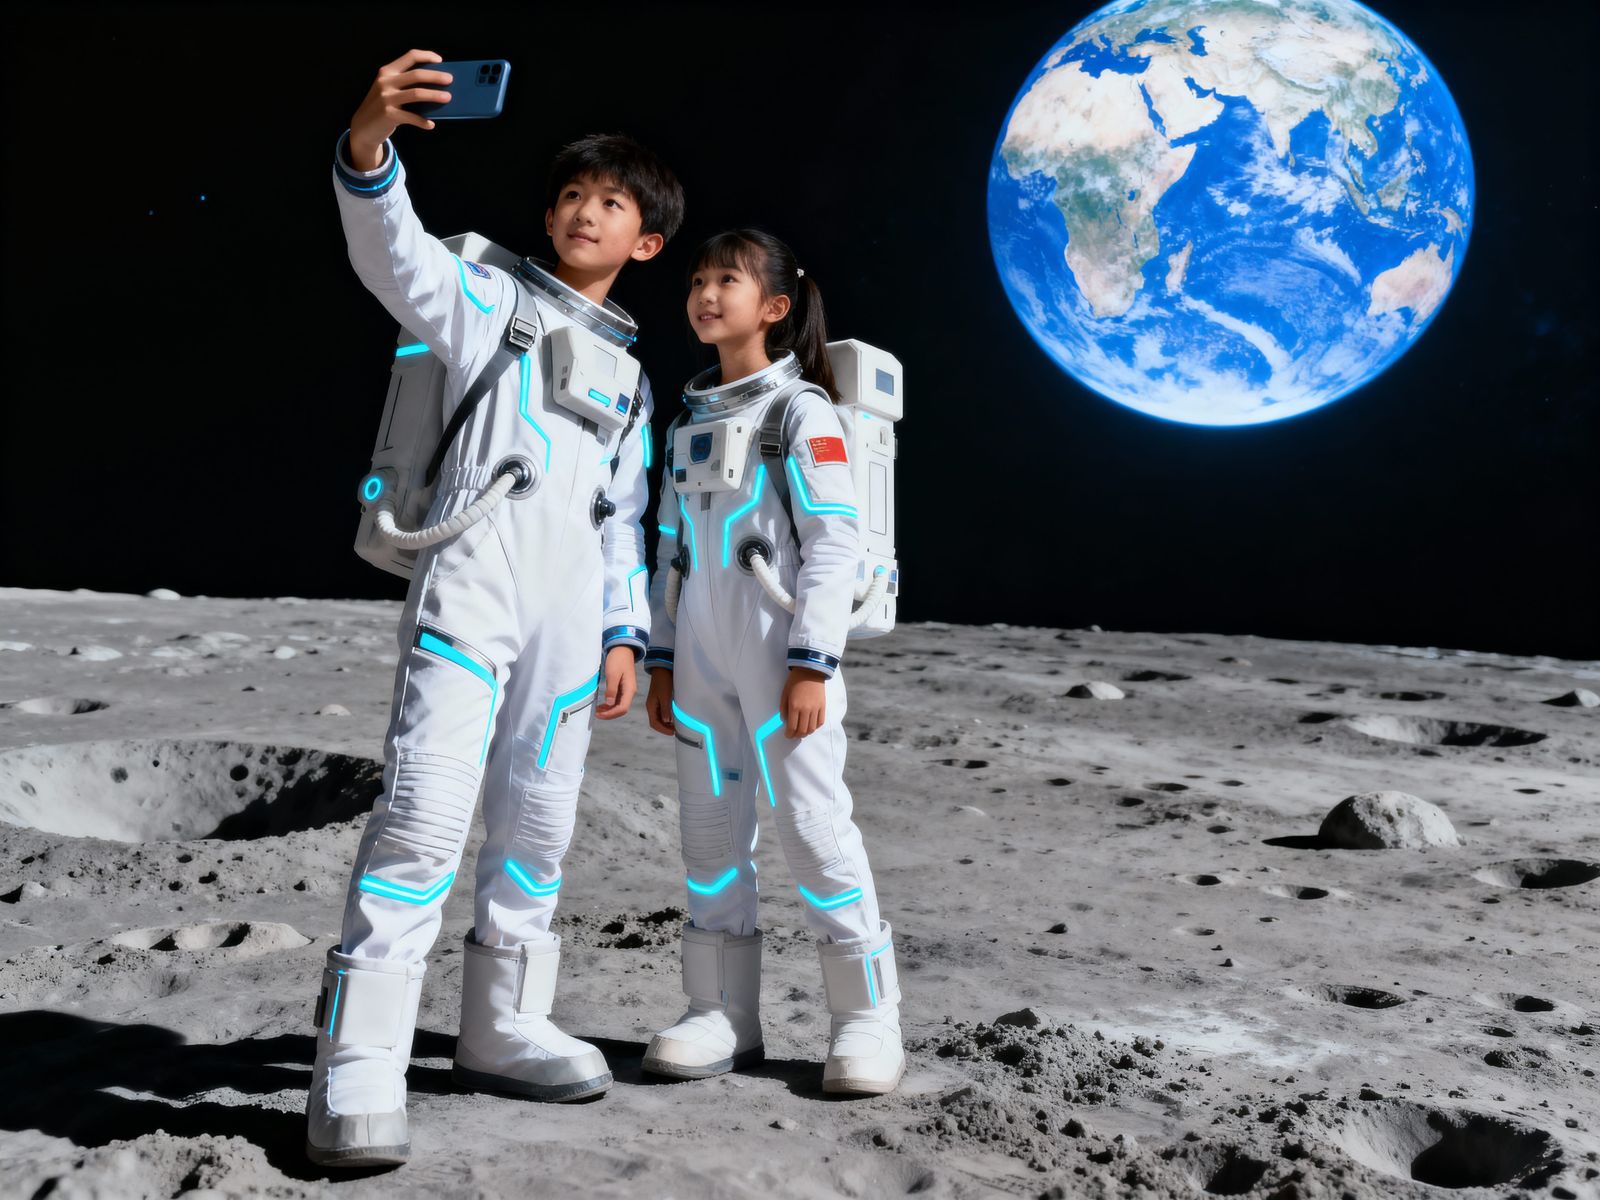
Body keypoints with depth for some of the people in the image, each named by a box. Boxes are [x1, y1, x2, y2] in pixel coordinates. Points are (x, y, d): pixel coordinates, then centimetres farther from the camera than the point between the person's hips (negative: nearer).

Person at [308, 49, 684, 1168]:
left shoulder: (630, 371, 23)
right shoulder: (492, 301, 8)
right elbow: (396, 256, -13)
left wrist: (625, 631, 13)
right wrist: (370, 144, -31)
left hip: (570, 615, 6)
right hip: (470, 589, -6)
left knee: (539, 824, 9)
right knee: (426, 812, -16)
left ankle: (502, 1028, 22)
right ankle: (359, 1071, -14)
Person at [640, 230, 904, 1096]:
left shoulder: (802, 410, -4)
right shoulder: (690, 418, 16)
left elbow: (833, 540, -10)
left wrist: (811, 663, -16)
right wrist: (660, 659, 13)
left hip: (778, 650, -7)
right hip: (701, 651, 7)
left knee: (814, 822, -7)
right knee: (709, 827, 7)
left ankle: (868, 1017, 3)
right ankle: (722, 1015, 16)